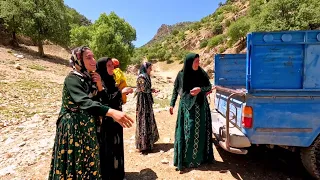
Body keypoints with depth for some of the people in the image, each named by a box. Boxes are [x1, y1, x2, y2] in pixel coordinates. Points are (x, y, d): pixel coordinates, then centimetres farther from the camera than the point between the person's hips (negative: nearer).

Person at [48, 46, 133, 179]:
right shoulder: (72, 79, -19)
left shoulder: (89, 78, 5)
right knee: (74, 165, 7)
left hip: (87, 127, 7)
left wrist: (99, 86, -11)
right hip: (73, 128, -7)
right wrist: (111, 112, -49)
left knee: (89, 163, 18)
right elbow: (84, 102, -36)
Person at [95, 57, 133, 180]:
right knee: (107, 150, 2)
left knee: (116, 147, 17)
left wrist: (123, 92, 5)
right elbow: (104, 102, -25)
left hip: (115, 122, 9)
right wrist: (120, 92, -22)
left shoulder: (110, 81, 10)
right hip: (105, 123, -9)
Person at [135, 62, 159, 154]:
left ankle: (148, 141, 28)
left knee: (149, 120, 15)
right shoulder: (141, 77, -15)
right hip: (143, 100, -10)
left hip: (147, 99, 10)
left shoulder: (146, 76, 13)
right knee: (144, 121, -5)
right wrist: (152, 90, -3)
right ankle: (143, 145, 5)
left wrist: (152, 90, 1)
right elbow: (144, 89, -18)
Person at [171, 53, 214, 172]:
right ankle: (187, 158, 13)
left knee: (200, 131, 5)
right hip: (186, 106, -1)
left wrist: (200, 89, -17)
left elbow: (209, 87, 4)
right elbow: (175, 90, 4)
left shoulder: (201, 73, -2)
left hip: (200, 106, 1)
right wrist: (172, 104, 1)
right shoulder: (181, 75, -3)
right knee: (188, 131, 1)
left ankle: (200, 157, 20)